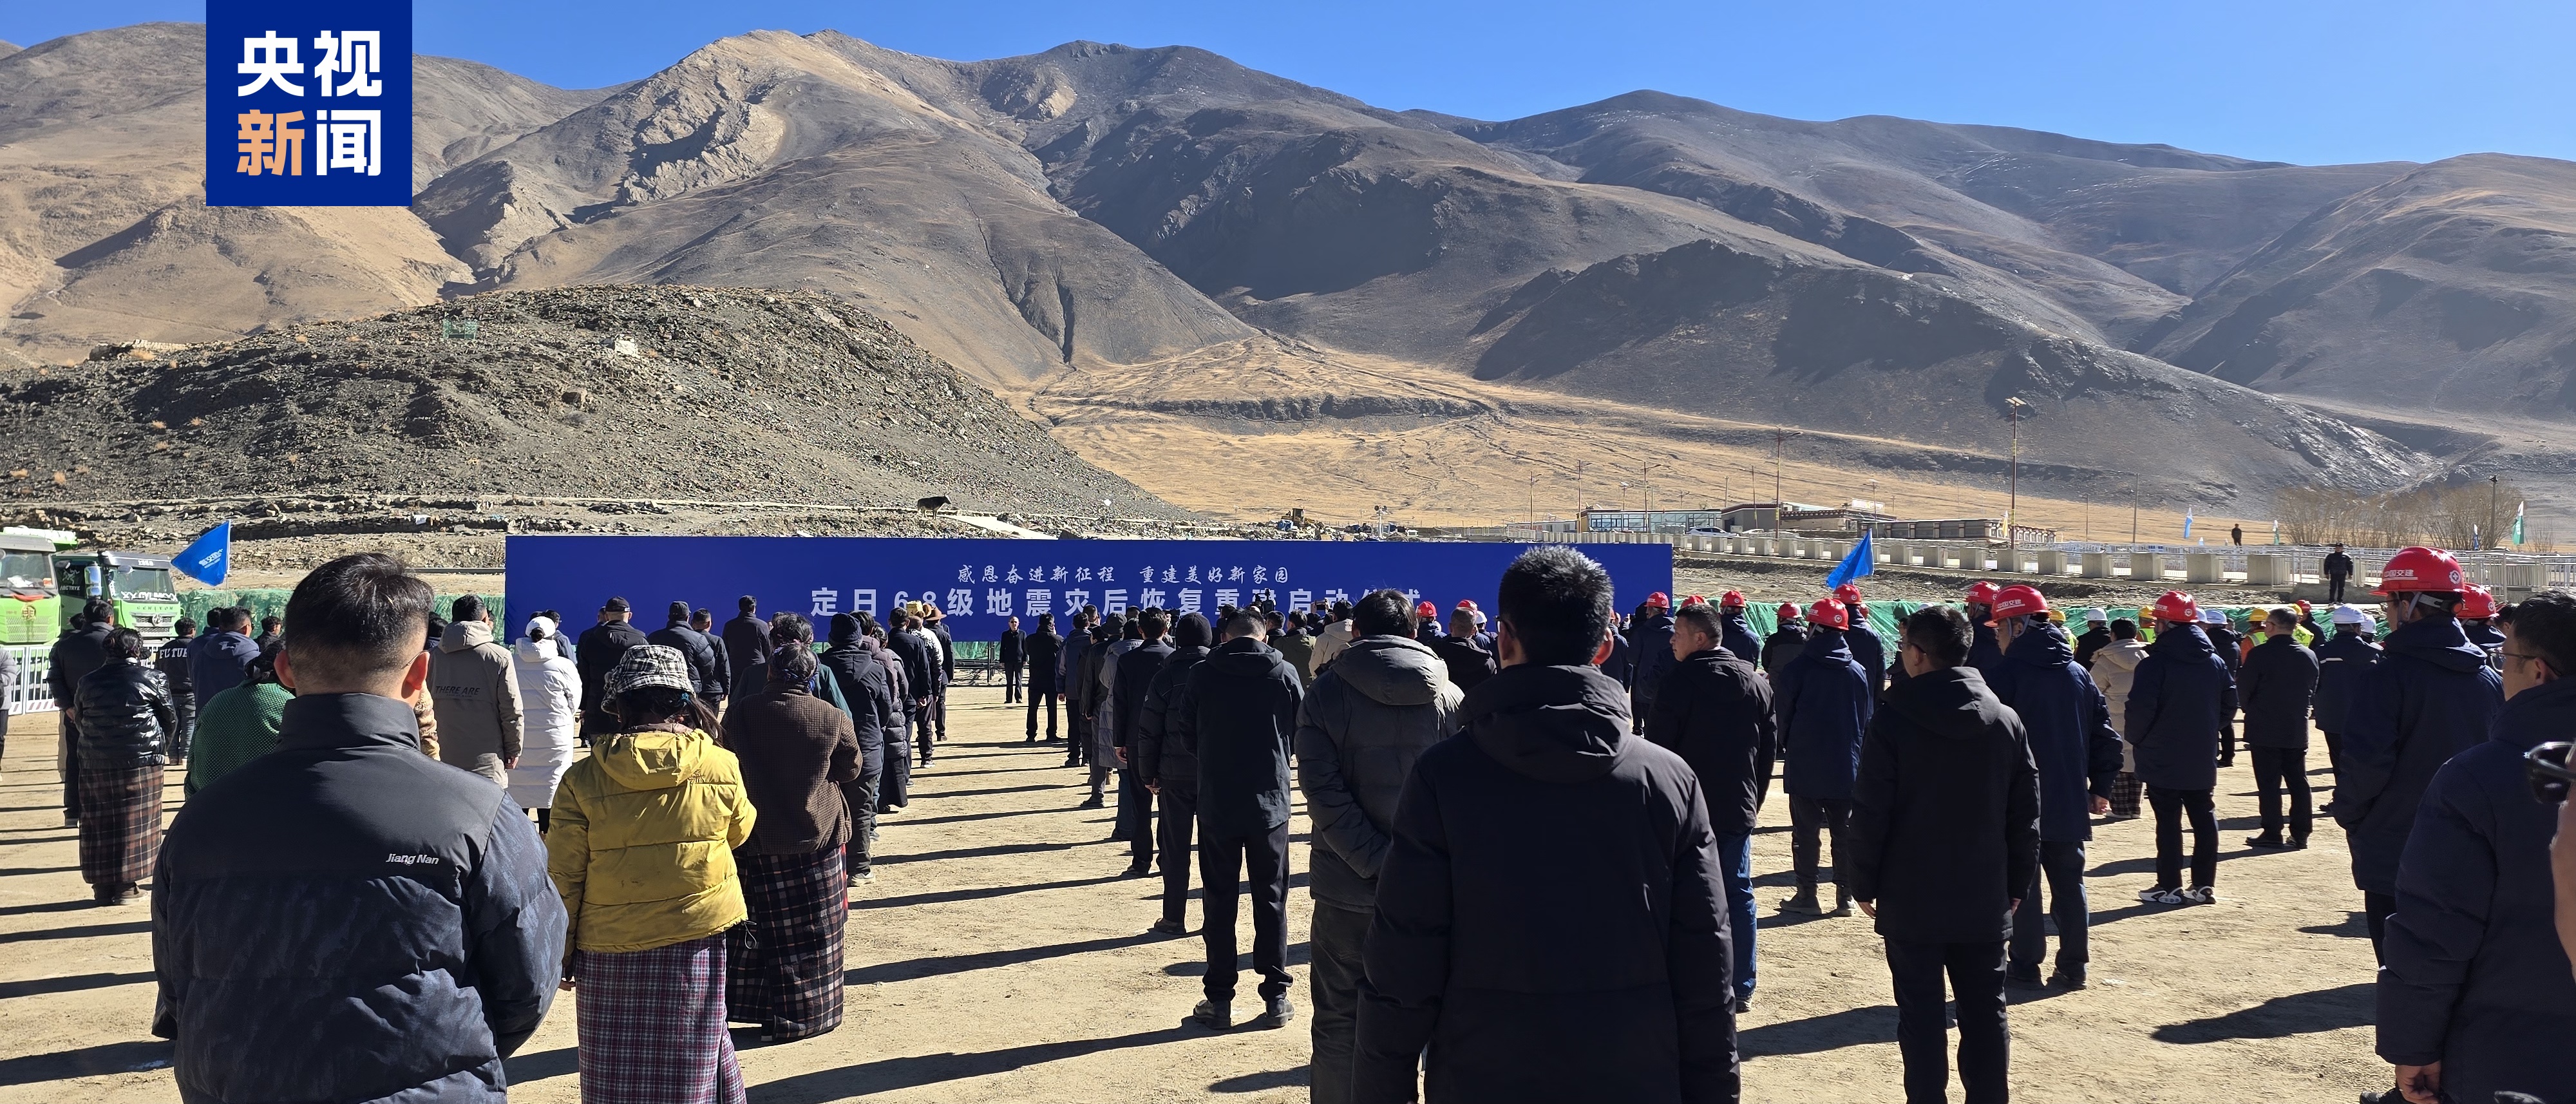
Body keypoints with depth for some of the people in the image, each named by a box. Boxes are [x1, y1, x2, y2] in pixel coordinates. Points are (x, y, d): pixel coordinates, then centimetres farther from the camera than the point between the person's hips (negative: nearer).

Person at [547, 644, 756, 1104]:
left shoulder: (583, 779, -10)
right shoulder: (722, 767, -8)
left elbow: (563, 877, -4)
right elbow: (740, 831, 12)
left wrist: (563, 953, 7)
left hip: (608, 952, 0)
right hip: (696, 943, 0)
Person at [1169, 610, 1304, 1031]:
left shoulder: (1203, 673, -5)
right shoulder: (1284, 673, -4)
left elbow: (1181, 730, 4)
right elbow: (1303, 732, 5)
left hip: (1216, 802, 0)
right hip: (1270, 802, 0)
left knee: (1219, 901, 8)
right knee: (1271, 900, 10)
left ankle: (1219, 1000, 10)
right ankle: (1275, 997, 12)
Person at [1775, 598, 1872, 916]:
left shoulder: (1795, 670, -9)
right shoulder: (1858, 673, 3)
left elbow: (1782, 717, -3)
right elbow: (1867, 720, 10)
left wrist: (1786, 748, 14)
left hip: (1804, 767, -3)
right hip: (1846, 769, 3)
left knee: (1806, 833, 4)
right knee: (1844, 835, 9)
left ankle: (1807, 896, 6)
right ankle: (1845, 897, 12)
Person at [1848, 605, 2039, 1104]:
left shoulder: (1893, 721, -12)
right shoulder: (2006, 720, 0)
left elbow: (1870, 814, -11)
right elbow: (2026, 814, 4)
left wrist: (1864, 884, -1)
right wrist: (2018, 882, 13)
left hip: (1911, 897, -3)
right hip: (1985, 897, 3)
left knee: (1921, 1013, 5)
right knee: (1985, 1011, 12)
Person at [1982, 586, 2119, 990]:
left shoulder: (2008, 673, -11)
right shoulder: (2078, 674, 8)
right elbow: (2105, 735, 9)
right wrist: (2101, 786, 15)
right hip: (2070, 803, 5)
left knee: (2020, 884, 3)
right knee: (2070, 884, 12)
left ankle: (2025, 967, 5)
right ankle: (2073, 967, 15)